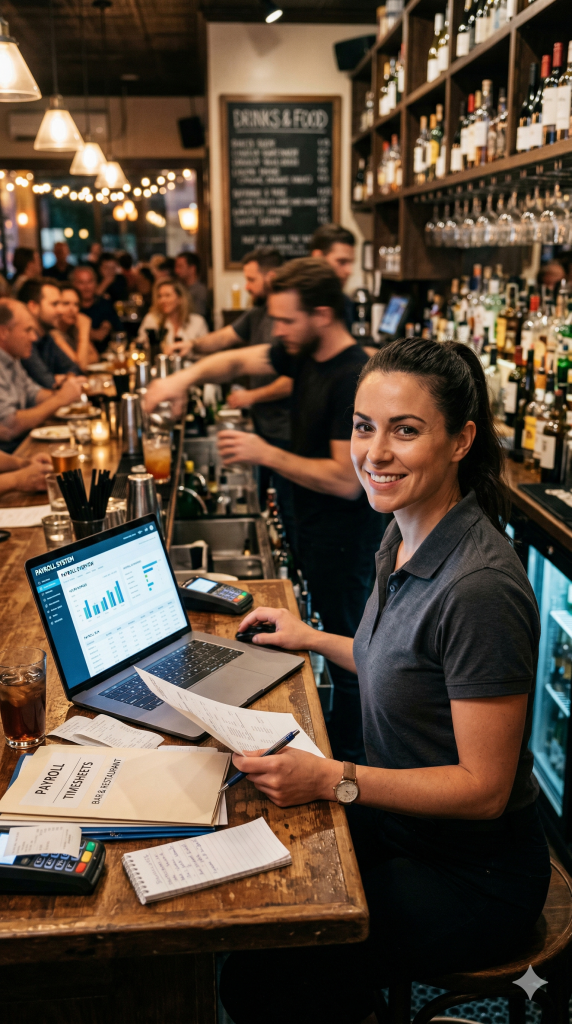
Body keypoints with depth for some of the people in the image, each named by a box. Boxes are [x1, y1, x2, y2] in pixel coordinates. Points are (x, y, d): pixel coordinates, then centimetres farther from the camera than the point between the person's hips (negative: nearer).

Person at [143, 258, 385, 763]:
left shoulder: (355, 379, -27)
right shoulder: (305, 353, 0)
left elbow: (347, 481, -30)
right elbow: (238, 360, 10)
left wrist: (266, 454, -25)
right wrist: (188, 375, -10)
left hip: (346, 539, -9)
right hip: (313, 527, 9)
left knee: (347, 649, 6)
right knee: (329, 633, 23)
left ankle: (348, 757, 24)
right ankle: (336, 729, 42)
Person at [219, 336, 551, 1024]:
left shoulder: (480, 587, -30)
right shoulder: (404, 537, -2)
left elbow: (484, 787, -24)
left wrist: (330, 780, -29)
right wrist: (313, 639, 19)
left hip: (473, 876, -8)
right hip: (398, 821, 8)